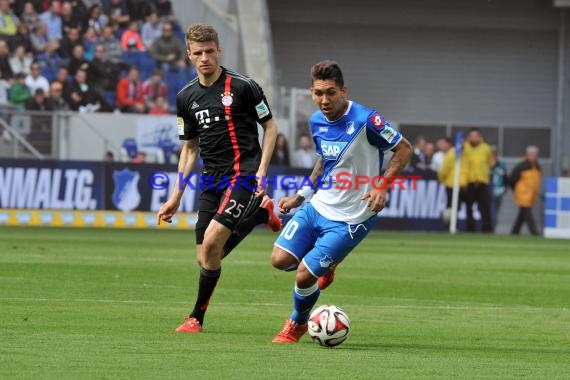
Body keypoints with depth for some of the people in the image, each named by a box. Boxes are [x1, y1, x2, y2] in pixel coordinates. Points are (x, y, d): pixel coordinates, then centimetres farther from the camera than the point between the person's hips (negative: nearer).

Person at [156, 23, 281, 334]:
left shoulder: (242, 86, -6)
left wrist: (261, 172, -9)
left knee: (212, 241, -20)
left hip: (243, 172, -6)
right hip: (212, 178, 6)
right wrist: (176, 197, 14)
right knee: (205, 258, 0)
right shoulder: (186, 97, 9)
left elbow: (270, 127, 2)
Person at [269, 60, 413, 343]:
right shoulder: (317, 121, 1)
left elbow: (404, 149, -12)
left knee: (304, 276, -9)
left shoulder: (365, 120, -21)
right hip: (318, 206, 7)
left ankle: (297, 324, 22)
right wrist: (301, 195, 13)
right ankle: (326, 265, 27)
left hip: (349, 219, -7)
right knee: (280, 259, -3)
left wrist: (383, 186, -22)